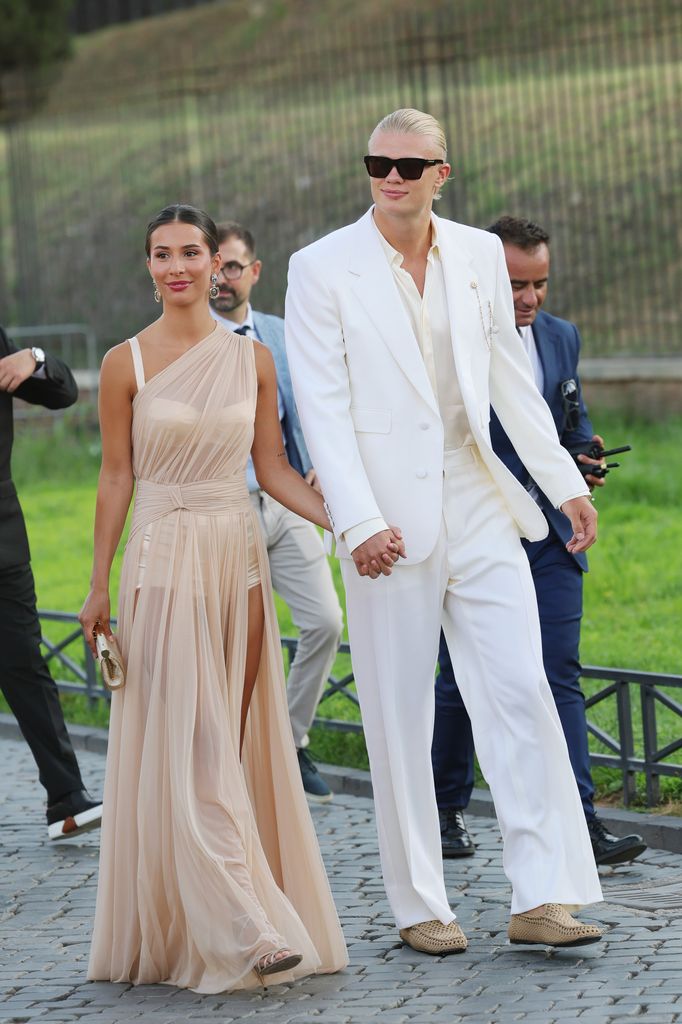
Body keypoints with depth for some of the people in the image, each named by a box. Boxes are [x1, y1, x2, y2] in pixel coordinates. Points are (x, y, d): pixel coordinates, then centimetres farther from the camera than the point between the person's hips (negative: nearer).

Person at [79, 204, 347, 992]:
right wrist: (99, 587, -1)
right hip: (164, 563, -4)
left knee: (238, 739, 4)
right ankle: (243, 931, -13)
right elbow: (115, 479, 0)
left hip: (239, 558, 4)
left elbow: (272, 469, 8)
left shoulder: (252, 359, 6)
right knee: (190, 744, -9)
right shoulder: (126, 364, -2)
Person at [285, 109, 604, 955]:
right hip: (387, 520, -3)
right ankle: (419, 908, 11)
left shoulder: (480, 254, 9)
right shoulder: (322, 269, -3)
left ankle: (541, 897, 0)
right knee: (399, 717, 2)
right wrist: (358, 523, -17)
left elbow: (510, 381, 15)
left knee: (522, 694, -3)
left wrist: (566, 482, 11)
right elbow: (322, 407, -8)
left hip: (478, 505, 4)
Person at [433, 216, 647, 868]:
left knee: (561, 679, -4)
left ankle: (579, 824, -7)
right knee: (459, 683, 7)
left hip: (549, 538, 4)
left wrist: (585, 461, -3)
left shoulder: (561, 337, 9)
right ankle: (446, 812, 24)